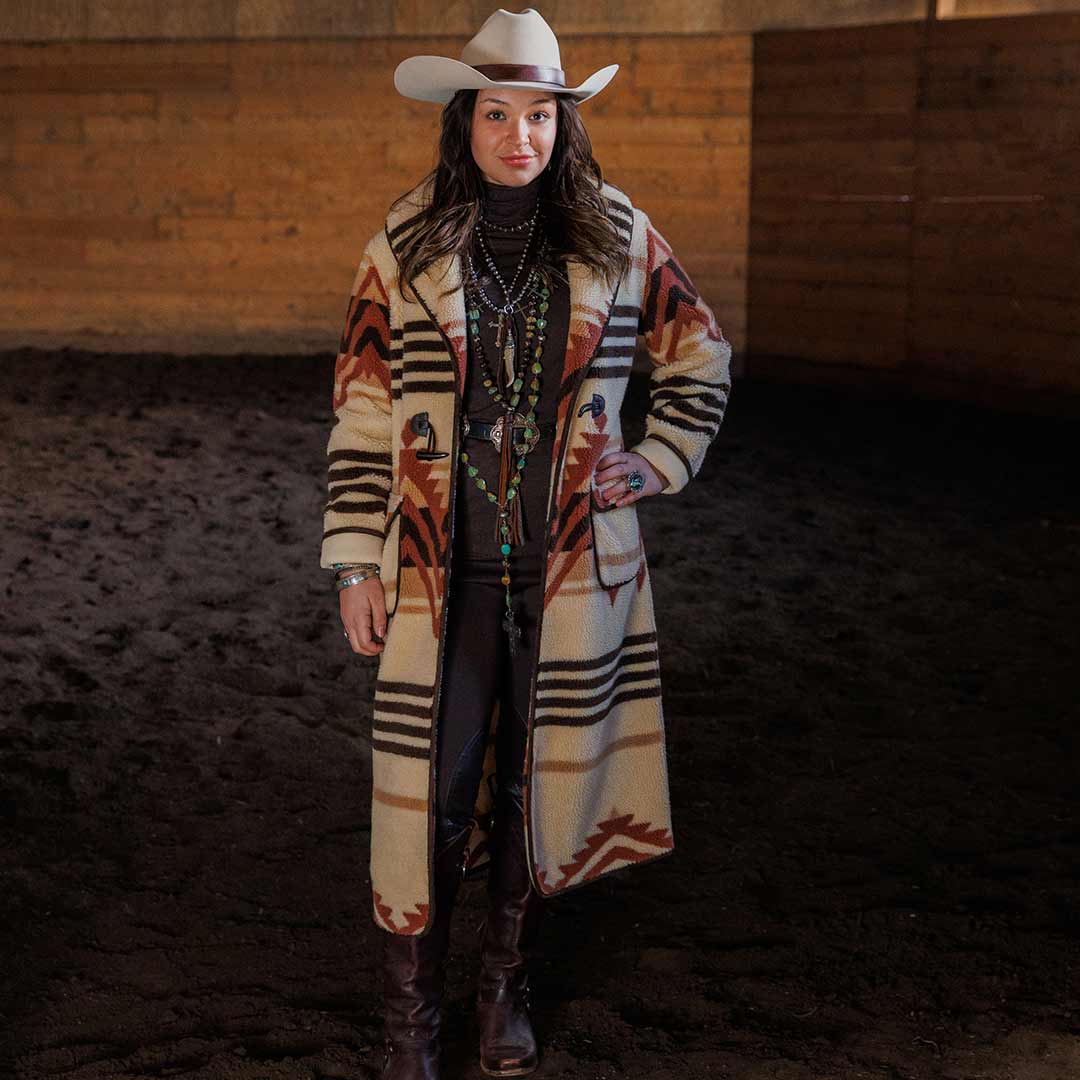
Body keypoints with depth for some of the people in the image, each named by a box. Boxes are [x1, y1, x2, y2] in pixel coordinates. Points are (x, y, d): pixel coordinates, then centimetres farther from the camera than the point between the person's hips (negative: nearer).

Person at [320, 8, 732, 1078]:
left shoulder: (618, 239, 2)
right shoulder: (403, 247, -1)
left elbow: (700, 357, 16)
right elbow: (362, 407, 1)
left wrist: (660, 459, 5)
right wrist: (355, 559, -2)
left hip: (572, 565, 2)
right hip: (440, 566, -1)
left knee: (540, 777, 10)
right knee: (429, 783, -1)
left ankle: (506, 989, 28)